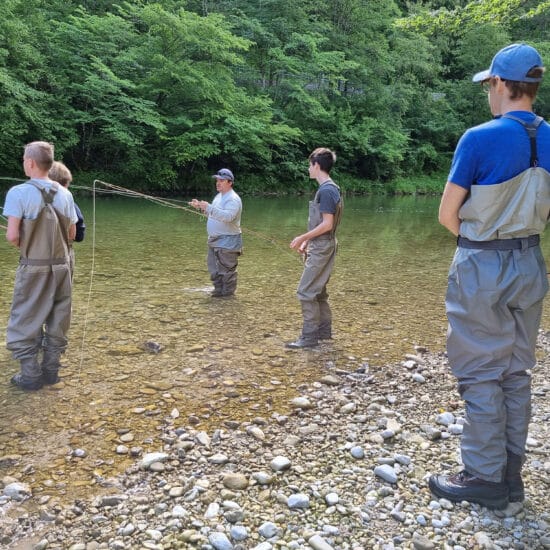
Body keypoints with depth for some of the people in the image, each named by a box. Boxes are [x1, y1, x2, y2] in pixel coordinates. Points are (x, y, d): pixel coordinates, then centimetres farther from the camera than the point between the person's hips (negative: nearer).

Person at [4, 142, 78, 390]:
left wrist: (24, 246, 4)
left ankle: (30, 375, 11)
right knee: (57, 320, 14)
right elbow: (71, 234, 5)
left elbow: (12, 236, -16)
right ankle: (50, 369, 21)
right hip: (61, 265, 4)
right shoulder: (64, 194, 2)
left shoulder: (19, 192, -13)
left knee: (27, 320, 8)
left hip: (33, 267, -4)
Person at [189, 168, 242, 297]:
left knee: (227, 269, -2)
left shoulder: (233, 199, -17)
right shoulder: (219, 196, 14)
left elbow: (228, 216, -33)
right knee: (213, 267, 17)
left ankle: (228, 293, 10)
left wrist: (209, 207, -37)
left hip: (228, 242, -10)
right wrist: (200, 206, 10)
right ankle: (219, 290, 29)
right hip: (214, 240, 10)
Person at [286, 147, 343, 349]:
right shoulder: (330, 188, 13)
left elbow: (327, 224, -21)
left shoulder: (326, 190, -17)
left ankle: (309, 336, -2)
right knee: (318, 290, 16)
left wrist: (302, 237, -15)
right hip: (321, 246, 10)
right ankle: (324, 330, 24)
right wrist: (307, 241, 16)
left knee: (306, 292, -7)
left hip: (321, 248, -10)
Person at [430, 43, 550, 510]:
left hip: (482, 267, -6)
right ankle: (511, 474, 24)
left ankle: (485, 479, 12)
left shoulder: (480, 139, -15)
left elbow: (447, 214, -10)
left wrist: (478, 241, 5)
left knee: (482, 375, 3)